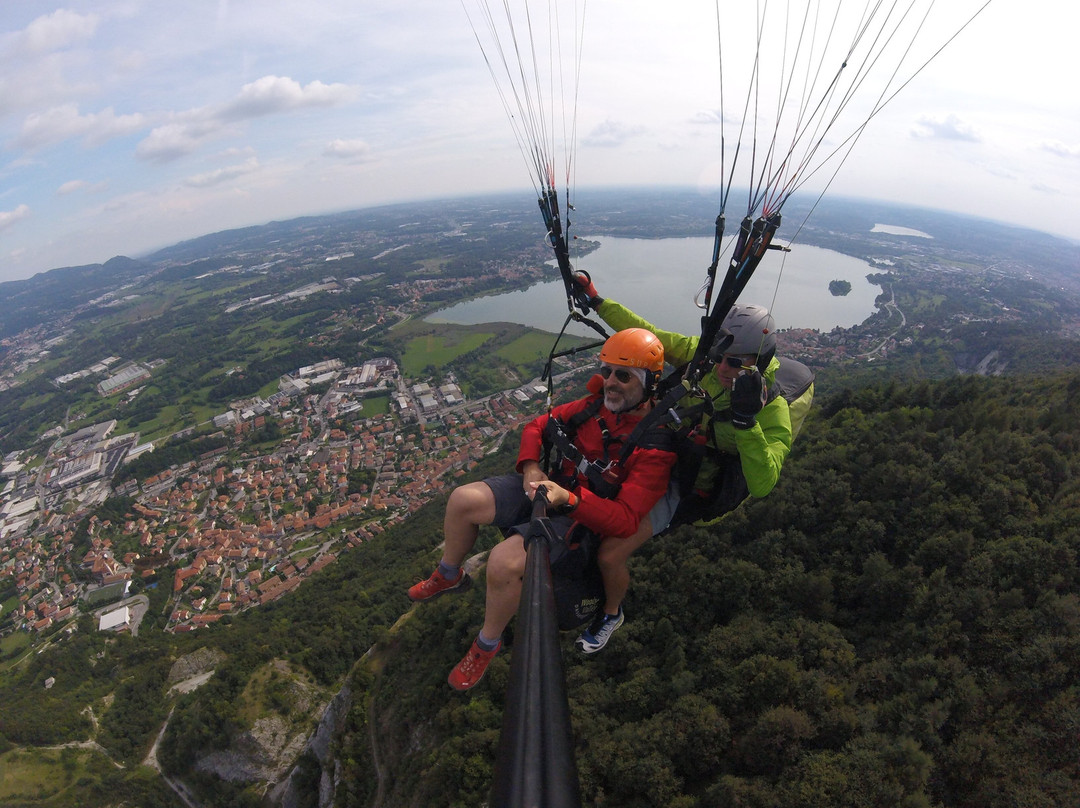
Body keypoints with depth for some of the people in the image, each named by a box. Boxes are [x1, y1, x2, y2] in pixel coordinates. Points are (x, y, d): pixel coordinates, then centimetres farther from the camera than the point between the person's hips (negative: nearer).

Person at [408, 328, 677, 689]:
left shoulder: (654, 446, -19)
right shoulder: (596, 404, -2)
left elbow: (625, 520, -24)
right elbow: (537, 426, 9)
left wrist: (568, 498, -35)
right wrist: (531, 467, -9)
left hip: (582, 517, -6)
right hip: (549, 484, 6)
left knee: (504, 562, -28)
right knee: (463, 499, -12)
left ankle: (487, 644, 5)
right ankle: (448, 576, 20)